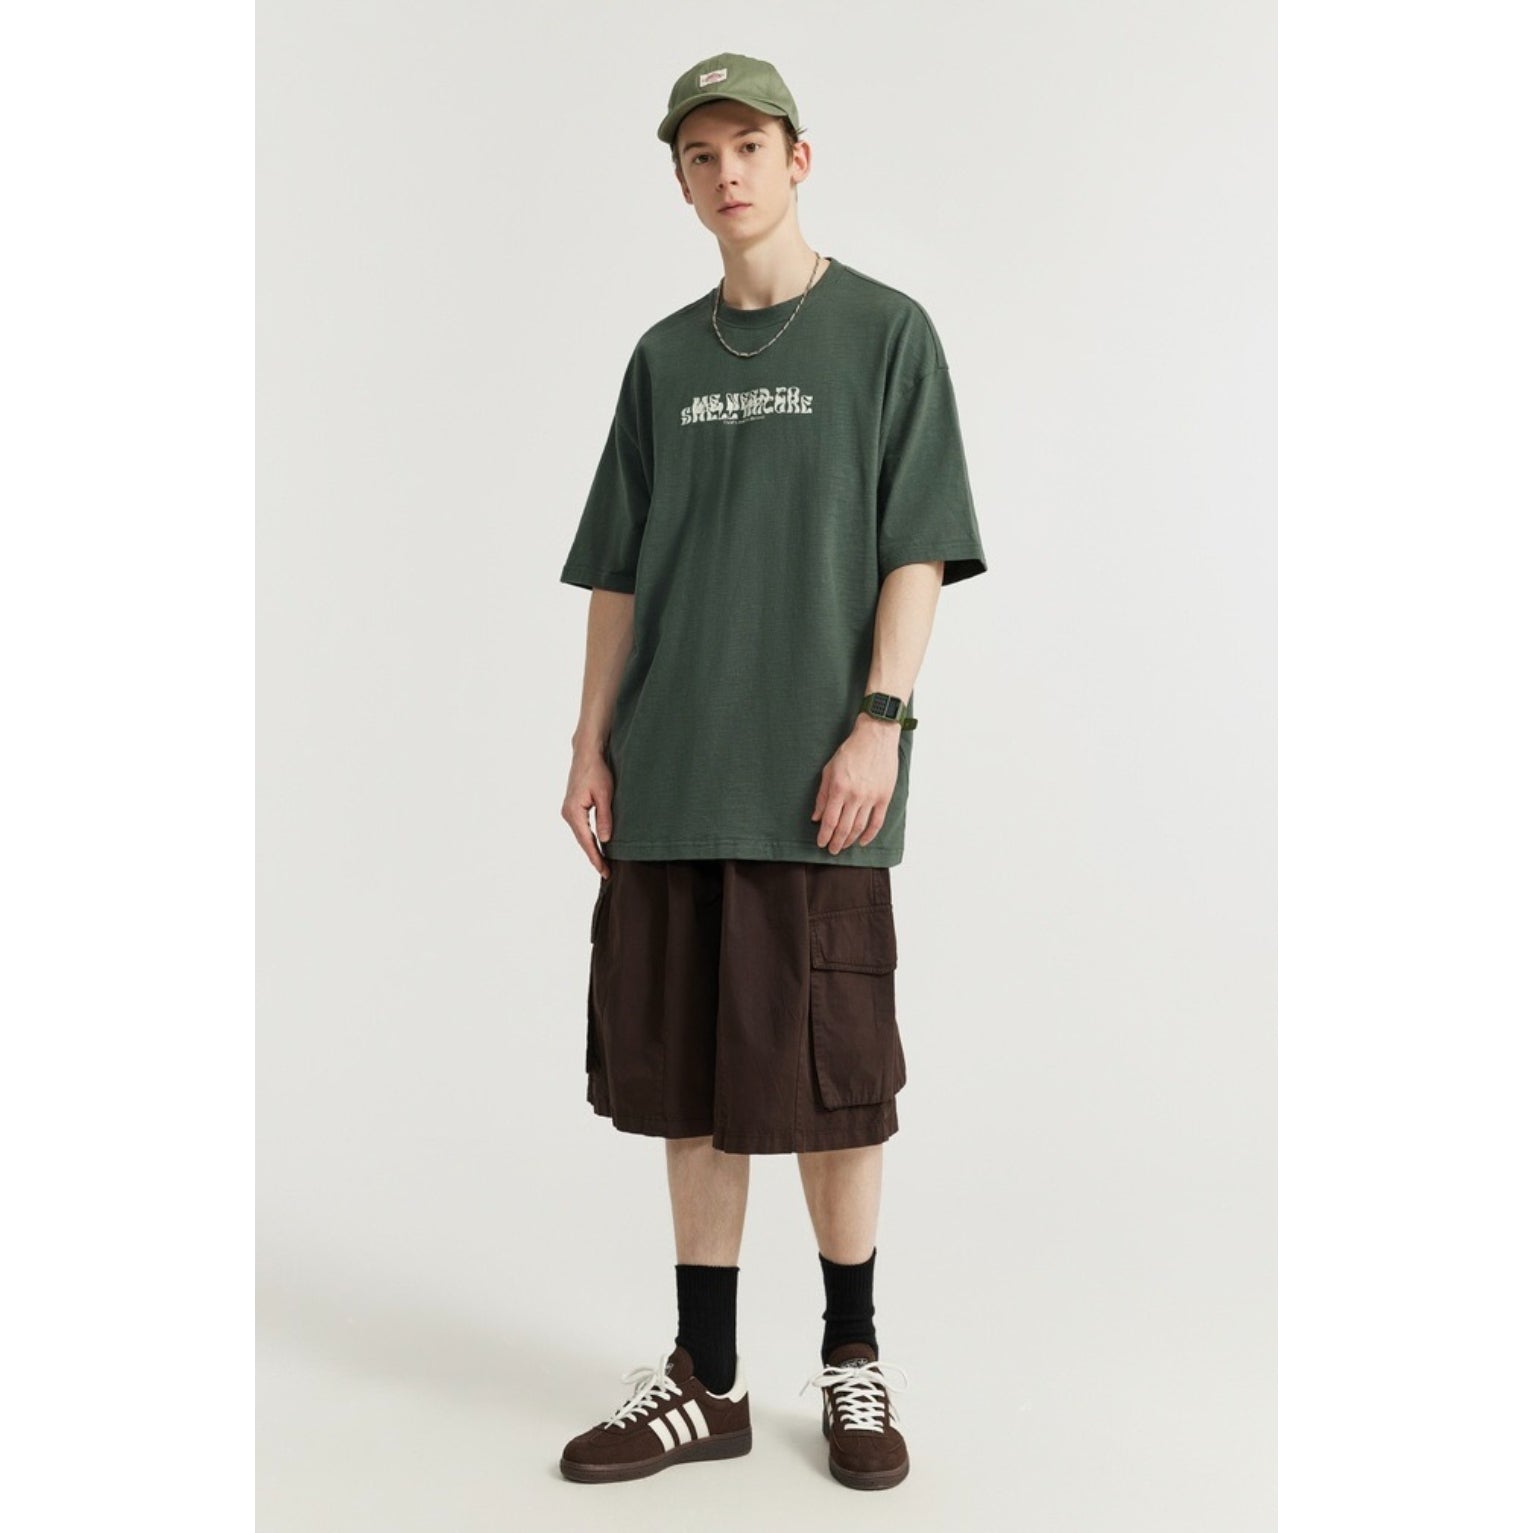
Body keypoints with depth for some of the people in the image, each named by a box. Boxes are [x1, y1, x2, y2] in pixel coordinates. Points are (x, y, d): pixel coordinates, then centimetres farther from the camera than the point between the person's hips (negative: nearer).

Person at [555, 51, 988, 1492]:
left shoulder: (885, 330, 4)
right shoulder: (665, 357, 15)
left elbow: (916, 551, -2)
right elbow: (618, 572, 15)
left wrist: (879, 720, -13)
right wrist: (593, 743, 8)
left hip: (812, 785, -4)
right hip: (668, 779, 4)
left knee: (826, 1079, 1)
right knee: (689, 1082, 8)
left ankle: (853, 1357, 23)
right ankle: (705, 1381, 22)